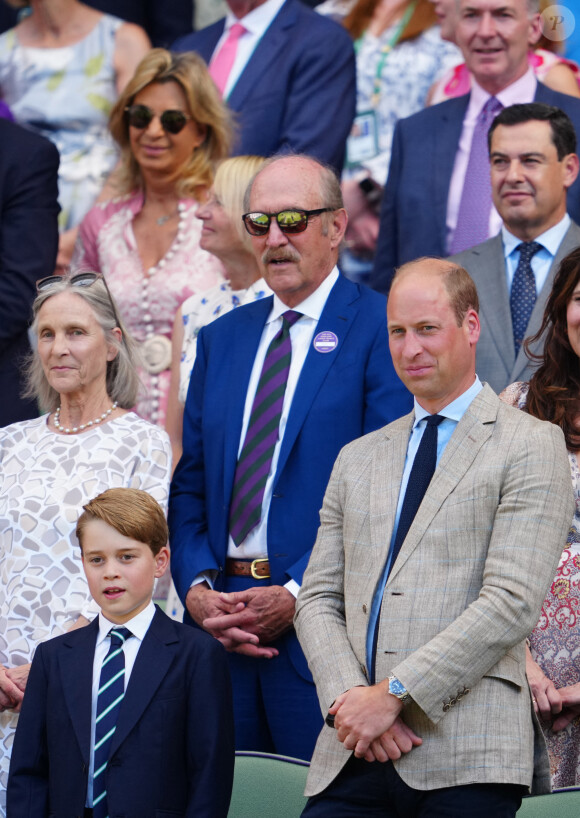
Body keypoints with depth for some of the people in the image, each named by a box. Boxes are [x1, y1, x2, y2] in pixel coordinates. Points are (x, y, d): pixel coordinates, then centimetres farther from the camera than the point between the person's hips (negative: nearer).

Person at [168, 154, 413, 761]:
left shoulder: (379, 330, -2)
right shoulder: (220, 339, 18)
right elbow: (190, 484, 16)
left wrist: (298, 595, -15)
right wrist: (197, 589, -2)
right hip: (219, 626, 5)